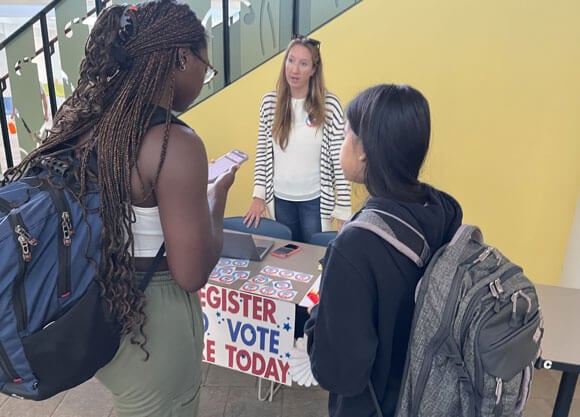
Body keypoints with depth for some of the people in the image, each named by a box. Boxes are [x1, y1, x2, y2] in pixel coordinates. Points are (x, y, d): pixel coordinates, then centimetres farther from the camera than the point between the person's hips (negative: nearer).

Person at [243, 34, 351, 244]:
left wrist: (343, 209, -9)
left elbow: (339, 159, -10)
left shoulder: (330, 105, -13)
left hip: (315, 200, -2)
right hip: (280, 198, 3)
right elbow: (262, 152, 2)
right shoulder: (270, 102, -5)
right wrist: (258, 195, 0)